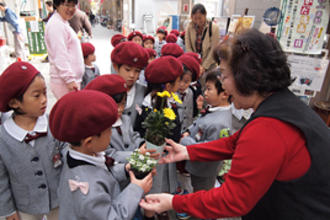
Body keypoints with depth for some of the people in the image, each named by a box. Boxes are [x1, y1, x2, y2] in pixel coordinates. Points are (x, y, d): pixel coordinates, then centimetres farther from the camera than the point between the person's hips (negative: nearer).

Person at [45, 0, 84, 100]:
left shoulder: (63, 23, 19)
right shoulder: (56, 25, -13)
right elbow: (60, 56, -20)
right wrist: (69, 80, -23)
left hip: (72, 80, 10)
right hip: (64, 82, -10)